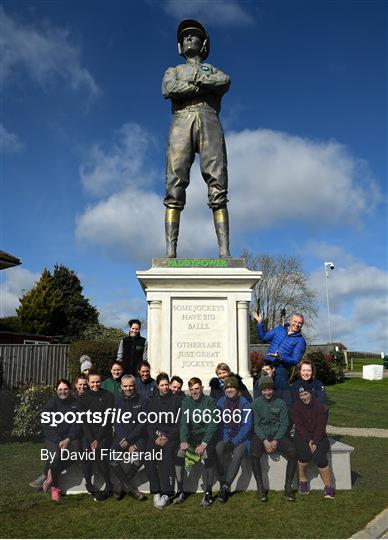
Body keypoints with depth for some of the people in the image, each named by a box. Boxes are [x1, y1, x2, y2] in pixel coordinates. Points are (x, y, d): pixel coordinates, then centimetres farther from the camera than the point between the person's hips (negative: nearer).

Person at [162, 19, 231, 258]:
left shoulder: (213, 70, 31)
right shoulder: (173, 71, 31)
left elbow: (225, 82, 4)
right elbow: (168, 90, 5)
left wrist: (194, 77, 3)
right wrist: (205, 85, 3)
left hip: (209, 122, 0)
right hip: (182, 123, 0)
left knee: (217, 187, -15)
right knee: (175, 185, -17)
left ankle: (225, 252, -24)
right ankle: (170, 251, -24)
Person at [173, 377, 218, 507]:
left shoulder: (210, 401, -6)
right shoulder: (186, 402, 4)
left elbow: (213, 424, -14)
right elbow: (184, 422, -5)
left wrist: (204, 444, -25)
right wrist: (184, 441, -22)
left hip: (206, 436, -3)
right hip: (191, 436, 3)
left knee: (207, 456, -30)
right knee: (179, 455, -21)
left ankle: (208, 492, -16)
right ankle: (180, 491, -7)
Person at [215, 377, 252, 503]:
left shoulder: (244, 403, -5)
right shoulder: (221, 402, 3)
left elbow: (247, 425, -9)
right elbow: (221, 423, 2)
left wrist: (235, 441, -18)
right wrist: (226, 440, -13)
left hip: (241, 437, -2)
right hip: (226, 436, 2)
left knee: (237, 453, -31)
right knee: (219, 449, -28)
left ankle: (225, 486, -26)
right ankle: (224, 486, -21)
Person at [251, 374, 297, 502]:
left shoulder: (281, 403, 4)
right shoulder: (256, 403, 4)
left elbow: (284, 424, 0)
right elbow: (255, 424, -1)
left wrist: (276, 441, -14)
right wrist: (264, 440, -17)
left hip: (278, 435, 1)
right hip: (261, 435, -1)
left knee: (293, 454, -25)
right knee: (254, 455, -29)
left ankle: (288, 487, -10)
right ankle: (260, 487, -13)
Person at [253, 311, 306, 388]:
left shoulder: (300, 341, -4)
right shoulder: (279, 329, 10)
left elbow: (295, 360, -10)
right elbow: (264, 337, 19)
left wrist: (280, 357, -25)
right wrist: (260, 323, 9)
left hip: (281, 369, -4)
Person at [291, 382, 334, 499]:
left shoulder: (319, 406, -3)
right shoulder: (296, 407, -1)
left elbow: (321, 427, -8)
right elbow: (299, 426, -8)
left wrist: (315, 442, -19)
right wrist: (309, 441, -20)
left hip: (319, 436, 0)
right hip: (302, 436, 0)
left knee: (319, 455, -26)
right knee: (305, 453, -28)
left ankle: (328, 487, -14)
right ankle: (302, 480, -3)